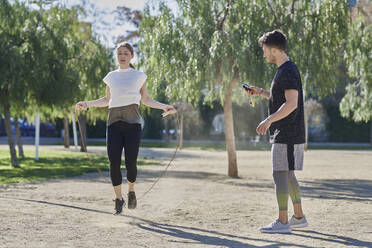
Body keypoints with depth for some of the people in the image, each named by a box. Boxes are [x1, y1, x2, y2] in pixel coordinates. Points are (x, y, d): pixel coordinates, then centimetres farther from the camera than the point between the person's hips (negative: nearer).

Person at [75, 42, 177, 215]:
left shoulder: (138, 76, 10)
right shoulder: (111, 77, 15)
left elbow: (146, 100, 15)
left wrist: (164, 107, 2)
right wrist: (86, 104, 13)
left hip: (132, 124, -2)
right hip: (114, 124, 2)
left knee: (131, 163, -9)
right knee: (114, 163, -6)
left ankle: (131, 191, 20)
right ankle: (118, 199, 10)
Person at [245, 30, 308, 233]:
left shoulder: (287, 71, -15)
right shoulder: (285, 70, 17)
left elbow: (292, 103, -24)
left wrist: (269, 120, -28)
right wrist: (261, 92, 19)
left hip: (287, 134, -10)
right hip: (284, 133, 10)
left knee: (280, 173, -9)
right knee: (288, 174, 15)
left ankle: (283, 222, -8)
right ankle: (299, 217, 21)